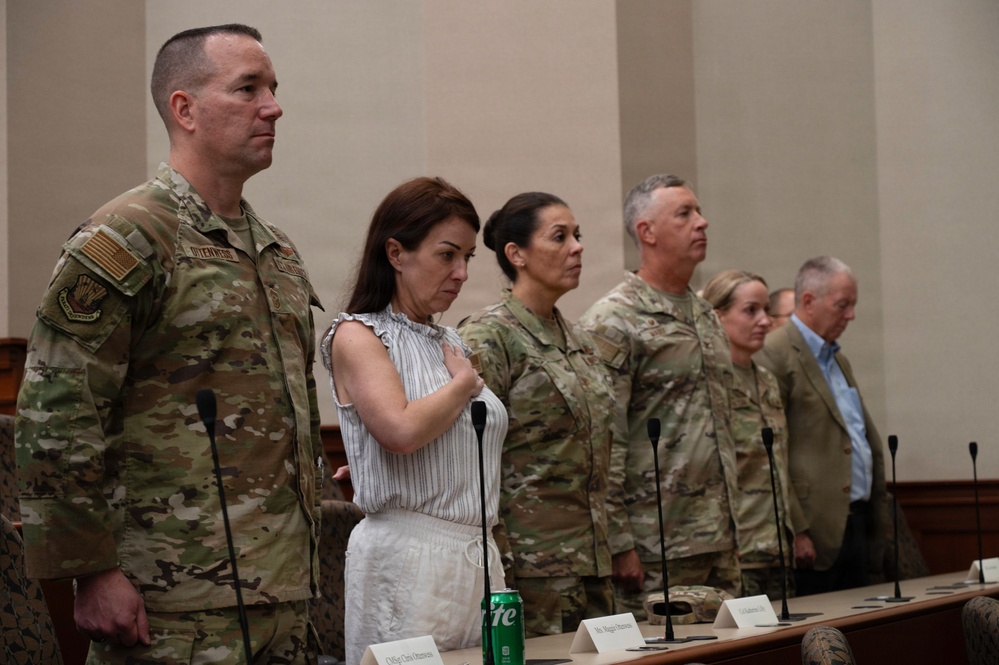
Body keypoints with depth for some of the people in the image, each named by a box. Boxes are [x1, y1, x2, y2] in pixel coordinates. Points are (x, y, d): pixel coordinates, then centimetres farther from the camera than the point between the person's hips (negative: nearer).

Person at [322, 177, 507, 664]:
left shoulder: (451, 344, 18)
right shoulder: (357, 335, -5)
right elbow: (402, 430, -21)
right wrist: (465, 381, -5)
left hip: (479, 553, 7)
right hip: (408, 557, -7)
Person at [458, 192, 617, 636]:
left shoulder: (578, 340, 15)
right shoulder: (487, 337, -9)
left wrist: (607, 546, 19)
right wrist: (498, 564, -17)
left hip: (590, 564, 8)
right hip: (531, 566, -8)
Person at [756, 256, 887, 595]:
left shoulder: (838, 360, 21)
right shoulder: (775, 355, -9)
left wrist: (875, 524, 17)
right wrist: (791, 530, -18)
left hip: (856, 526, 9)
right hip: (816, 531, -9)